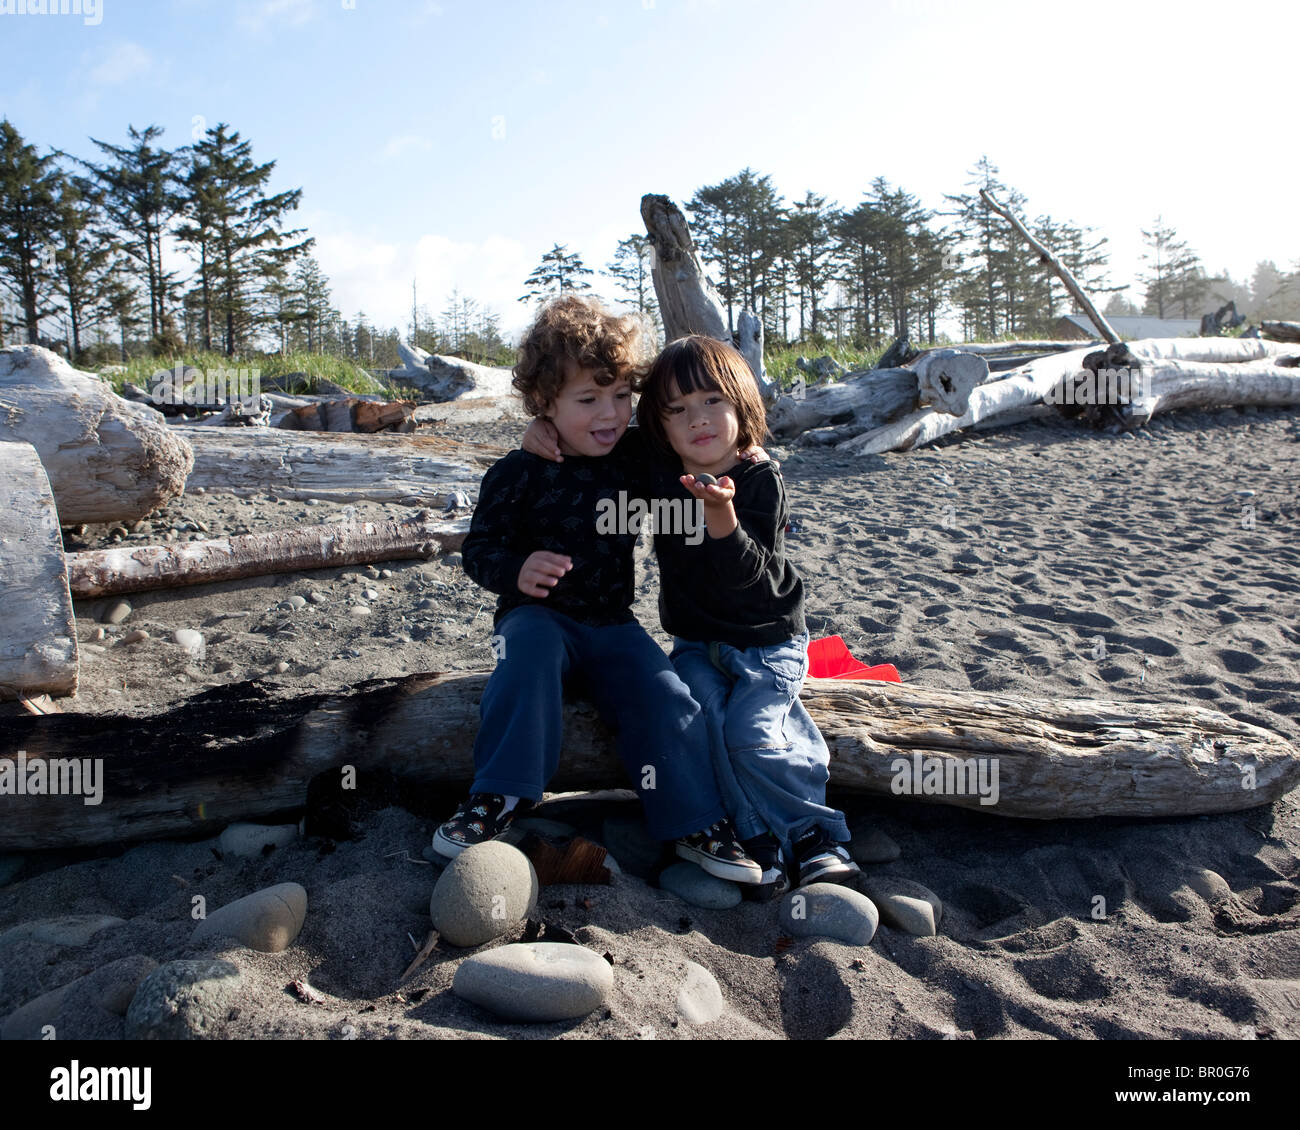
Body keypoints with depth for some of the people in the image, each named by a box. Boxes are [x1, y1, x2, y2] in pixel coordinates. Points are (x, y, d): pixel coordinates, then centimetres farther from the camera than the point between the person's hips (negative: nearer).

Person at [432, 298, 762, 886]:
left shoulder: (634, 468, 5)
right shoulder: (520, 474, -6)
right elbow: (479, 546, -4)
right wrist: (515, 570, -25)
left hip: (611, 623, 3)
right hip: (538, 616, -2)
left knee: (664, 696, -20)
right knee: (529, 653, -35)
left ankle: (694, 821, -8)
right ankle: (498, 797, -28)